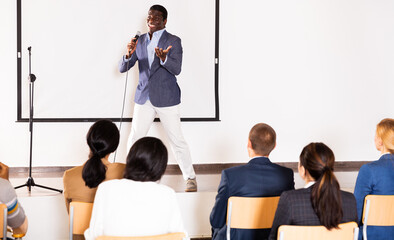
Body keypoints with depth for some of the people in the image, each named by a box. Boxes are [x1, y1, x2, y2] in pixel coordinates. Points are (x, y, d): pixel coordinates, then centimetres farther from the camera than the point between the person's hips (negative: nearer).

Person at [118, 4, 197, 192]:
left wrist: (163, 58, -36)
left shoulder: (173, 41, -4)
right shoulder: (140, 41, 7)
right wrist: (129, 54, -17)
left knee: (177, 141, -1)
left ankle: (190, 178, 12)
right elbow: (123, 68, 4)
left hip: (166, 98, -4)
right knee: (134, 140, 4)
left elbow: (176, 69, -16)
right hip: (144, 98, 4)